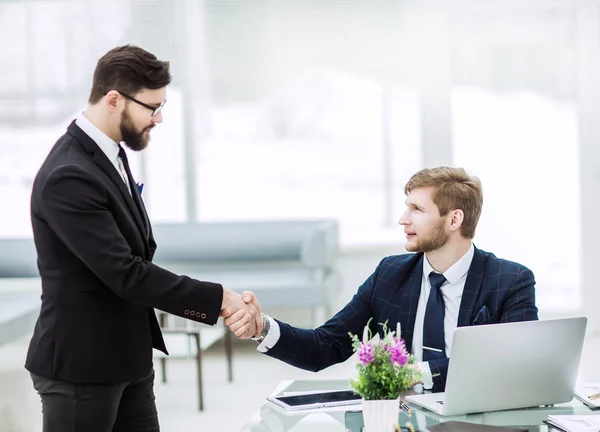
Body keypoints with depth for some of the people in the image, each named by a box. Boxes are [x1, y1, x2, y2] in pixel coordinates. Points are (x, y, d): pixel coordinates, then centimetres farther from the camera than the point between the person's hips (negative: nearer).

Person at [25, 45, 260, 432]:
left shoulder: (109, 153, 7)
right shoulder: (68, 177, -23)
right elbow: (126, 274, -25)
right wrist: (218, 299, -20)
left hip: (127, 360, 9)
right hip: (80, 366, -9)